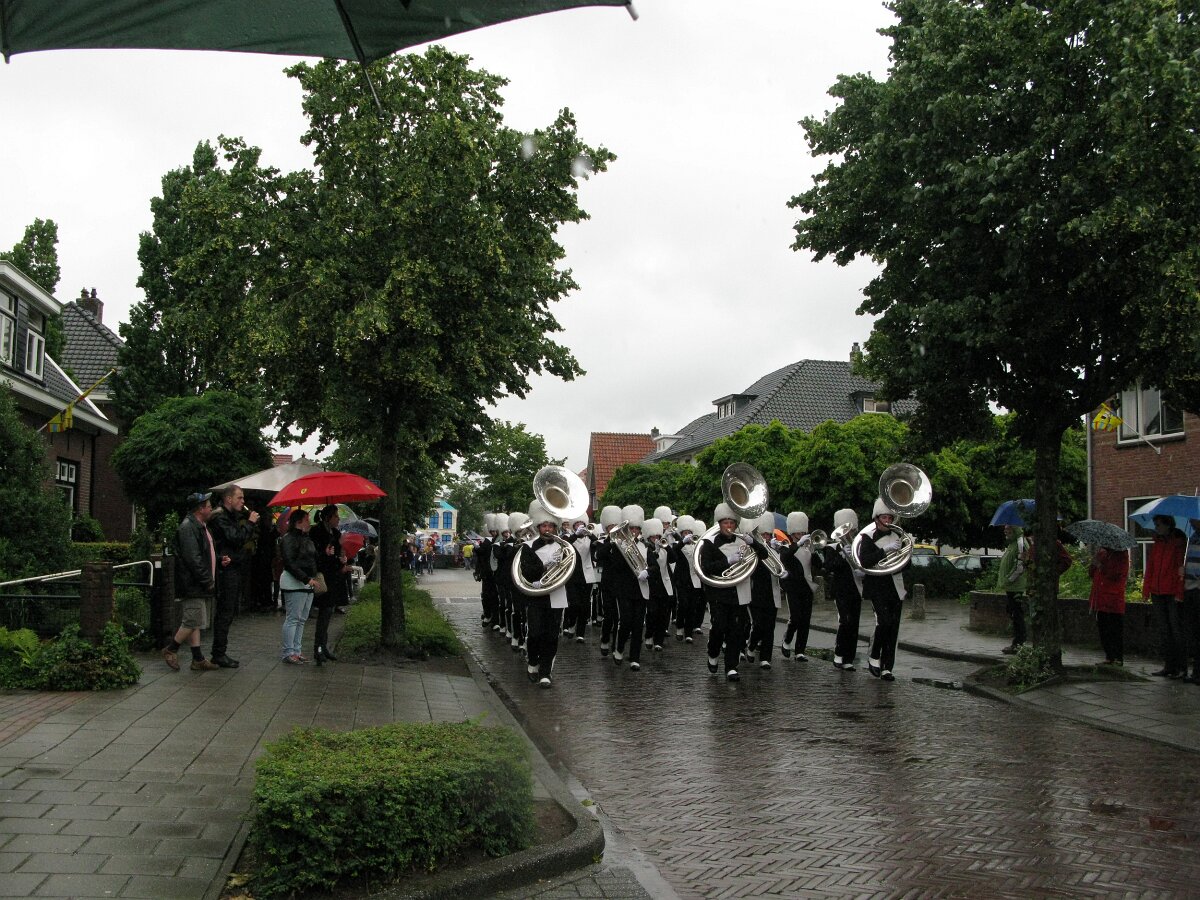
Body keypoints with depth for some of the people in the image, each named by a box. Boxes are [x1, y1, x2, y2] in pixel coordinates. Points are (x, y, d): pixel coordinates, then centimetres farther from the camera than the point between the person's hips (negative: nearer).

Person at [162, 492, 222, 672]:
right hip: (192, 586, -10)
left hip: (200, 586, 10)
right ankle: (170, 650, 7)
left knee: (195, 623, 10)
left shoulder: (201, 527, 18)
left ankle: (198, 659, 12)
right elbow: (193, 559, -21)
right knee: (193, 622, -8)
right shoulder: (188, 528, -15)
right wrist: (207, 581, -18)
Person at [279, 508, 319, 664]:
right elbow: (290, 563, -19)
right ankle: (288, 652, -3)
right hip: (294, 583, -9)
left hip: (308, 584, 9)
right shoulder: (289, 539, -11)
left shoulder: (306, 539, 18)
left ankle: (296, 651, 15)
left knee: (301, 620, 10)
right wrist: (307, 579, -23)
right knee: (292, 619, -7)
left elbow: (313, 560, 24)